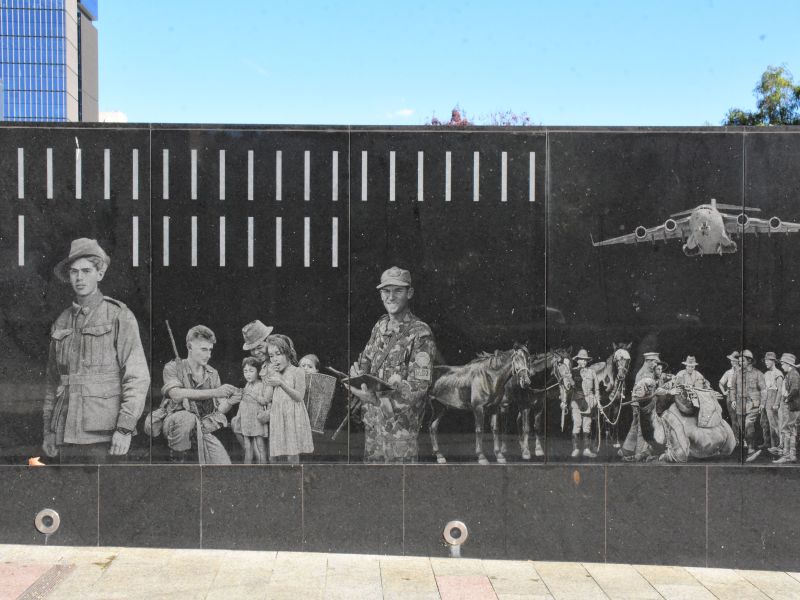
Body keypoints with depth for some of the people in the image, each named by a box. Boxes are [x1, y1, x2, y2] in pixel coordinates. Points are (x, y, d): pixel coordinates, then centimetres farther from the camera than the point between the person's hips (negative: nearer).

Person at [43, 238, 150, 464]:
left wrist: (125, 428, -14)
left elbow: (138, 377, -7)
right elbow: (52, 380, 20)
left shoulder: (119, 316, -1)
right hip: (66, 435, 5)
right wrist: (48, 430, 16)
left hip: (104, 435, -5)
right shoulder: (61, 323, 15)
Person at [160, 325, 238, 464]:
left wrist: (230, 402, -20)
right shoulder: (173, 367, -2)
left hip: (204, 429, 3)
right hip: (176, 424, -3)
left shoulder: (213, 373, 10)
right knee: (187, 417, -38)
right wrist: (214, 392, -29)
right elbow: (176, 395, -22)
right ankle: (177, 460, -14)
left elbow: (221, 408, 4)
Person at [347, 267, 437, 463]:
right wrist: (356, 376, -6)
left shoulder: (421, 334, -15)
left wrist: (376, 397, -30)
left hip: (400, 422, -7)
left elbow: (419, 386, -20)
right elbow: (365, 359, 19)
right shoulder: (380, 325, 8)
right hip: (371, 418, 7)